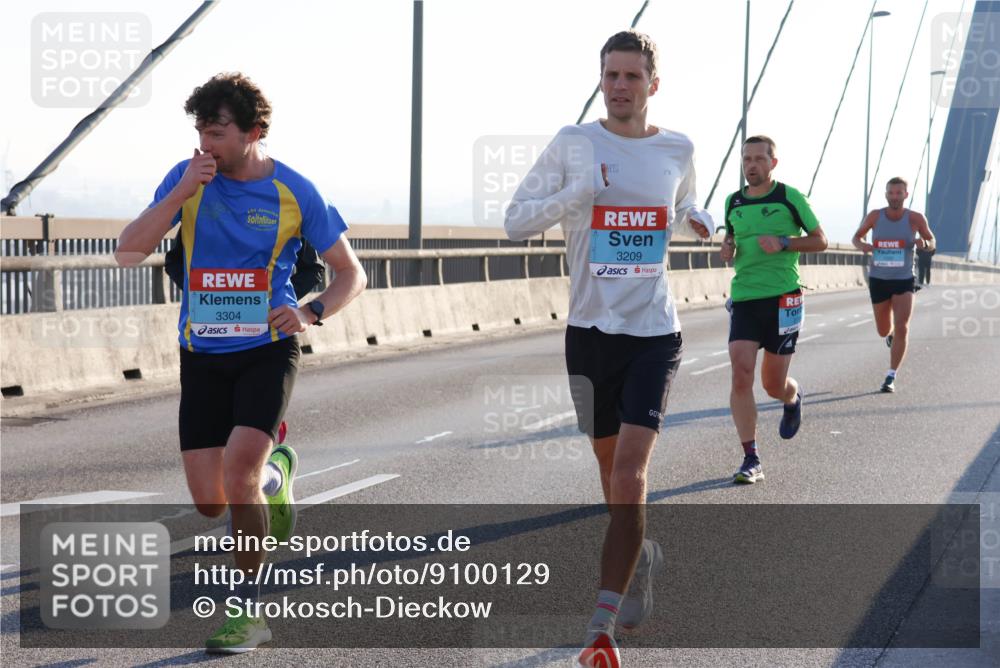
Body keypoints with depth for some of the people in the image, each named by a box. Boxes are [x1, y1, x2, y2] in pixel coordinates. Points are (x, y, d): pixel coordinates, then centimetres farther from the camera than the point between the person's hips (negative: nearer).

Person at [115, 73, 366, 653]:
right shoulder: (189, 178, -1)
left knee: (237, 469, -23)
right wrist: (180, 193, -20)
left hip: (268, 349, -3)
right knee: (210, 502, 0)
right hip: (203, 356, 3)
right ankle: (274, 473, 37)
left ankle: (249, 612, -7)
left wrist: (311, 313, -17)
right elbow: (128, 253, -9)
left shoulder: (295, 192, -6)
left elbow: (352, 274, 2)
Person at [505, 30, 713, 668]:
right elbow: (516, 220, -2)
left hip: (655, 333, -1)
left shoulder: (678, 150, 5)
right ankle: (643, 553, 45)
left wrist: (703, 220, 2)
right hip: (591, 329, 1)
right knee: (613, 469, 13)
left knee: (629, 474, -14)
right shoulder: (573, 143, -1)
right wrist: (578, 192, -17)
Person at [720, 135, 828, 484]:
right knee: (741, 376, -13)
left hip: (783, 298, -3)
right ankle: (751, 459, -8)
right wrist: (727, 248, 4)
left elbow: (820, 240, 2)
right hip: (743, 298, 3)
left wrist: (782, 242, -13)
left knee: (774, 385, 4)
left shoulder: (790, 197, -2)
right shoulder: (733, 202, 9)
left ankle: (793, 397, 43)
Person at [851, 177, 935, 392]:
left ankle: (891, 377, -10)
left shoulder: (915, 218, -8)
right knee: (883, 331, 13)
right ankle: (891, 334, 53)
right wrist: (862, 245, -18)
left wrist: (924, 243, -21)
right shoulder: (875, 216, -6)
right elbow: (856, 238, 7)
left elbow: (932, 244, 4)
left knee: (901, 328, -17)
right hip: (878, 279, 2)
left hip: (904, 280, -2)